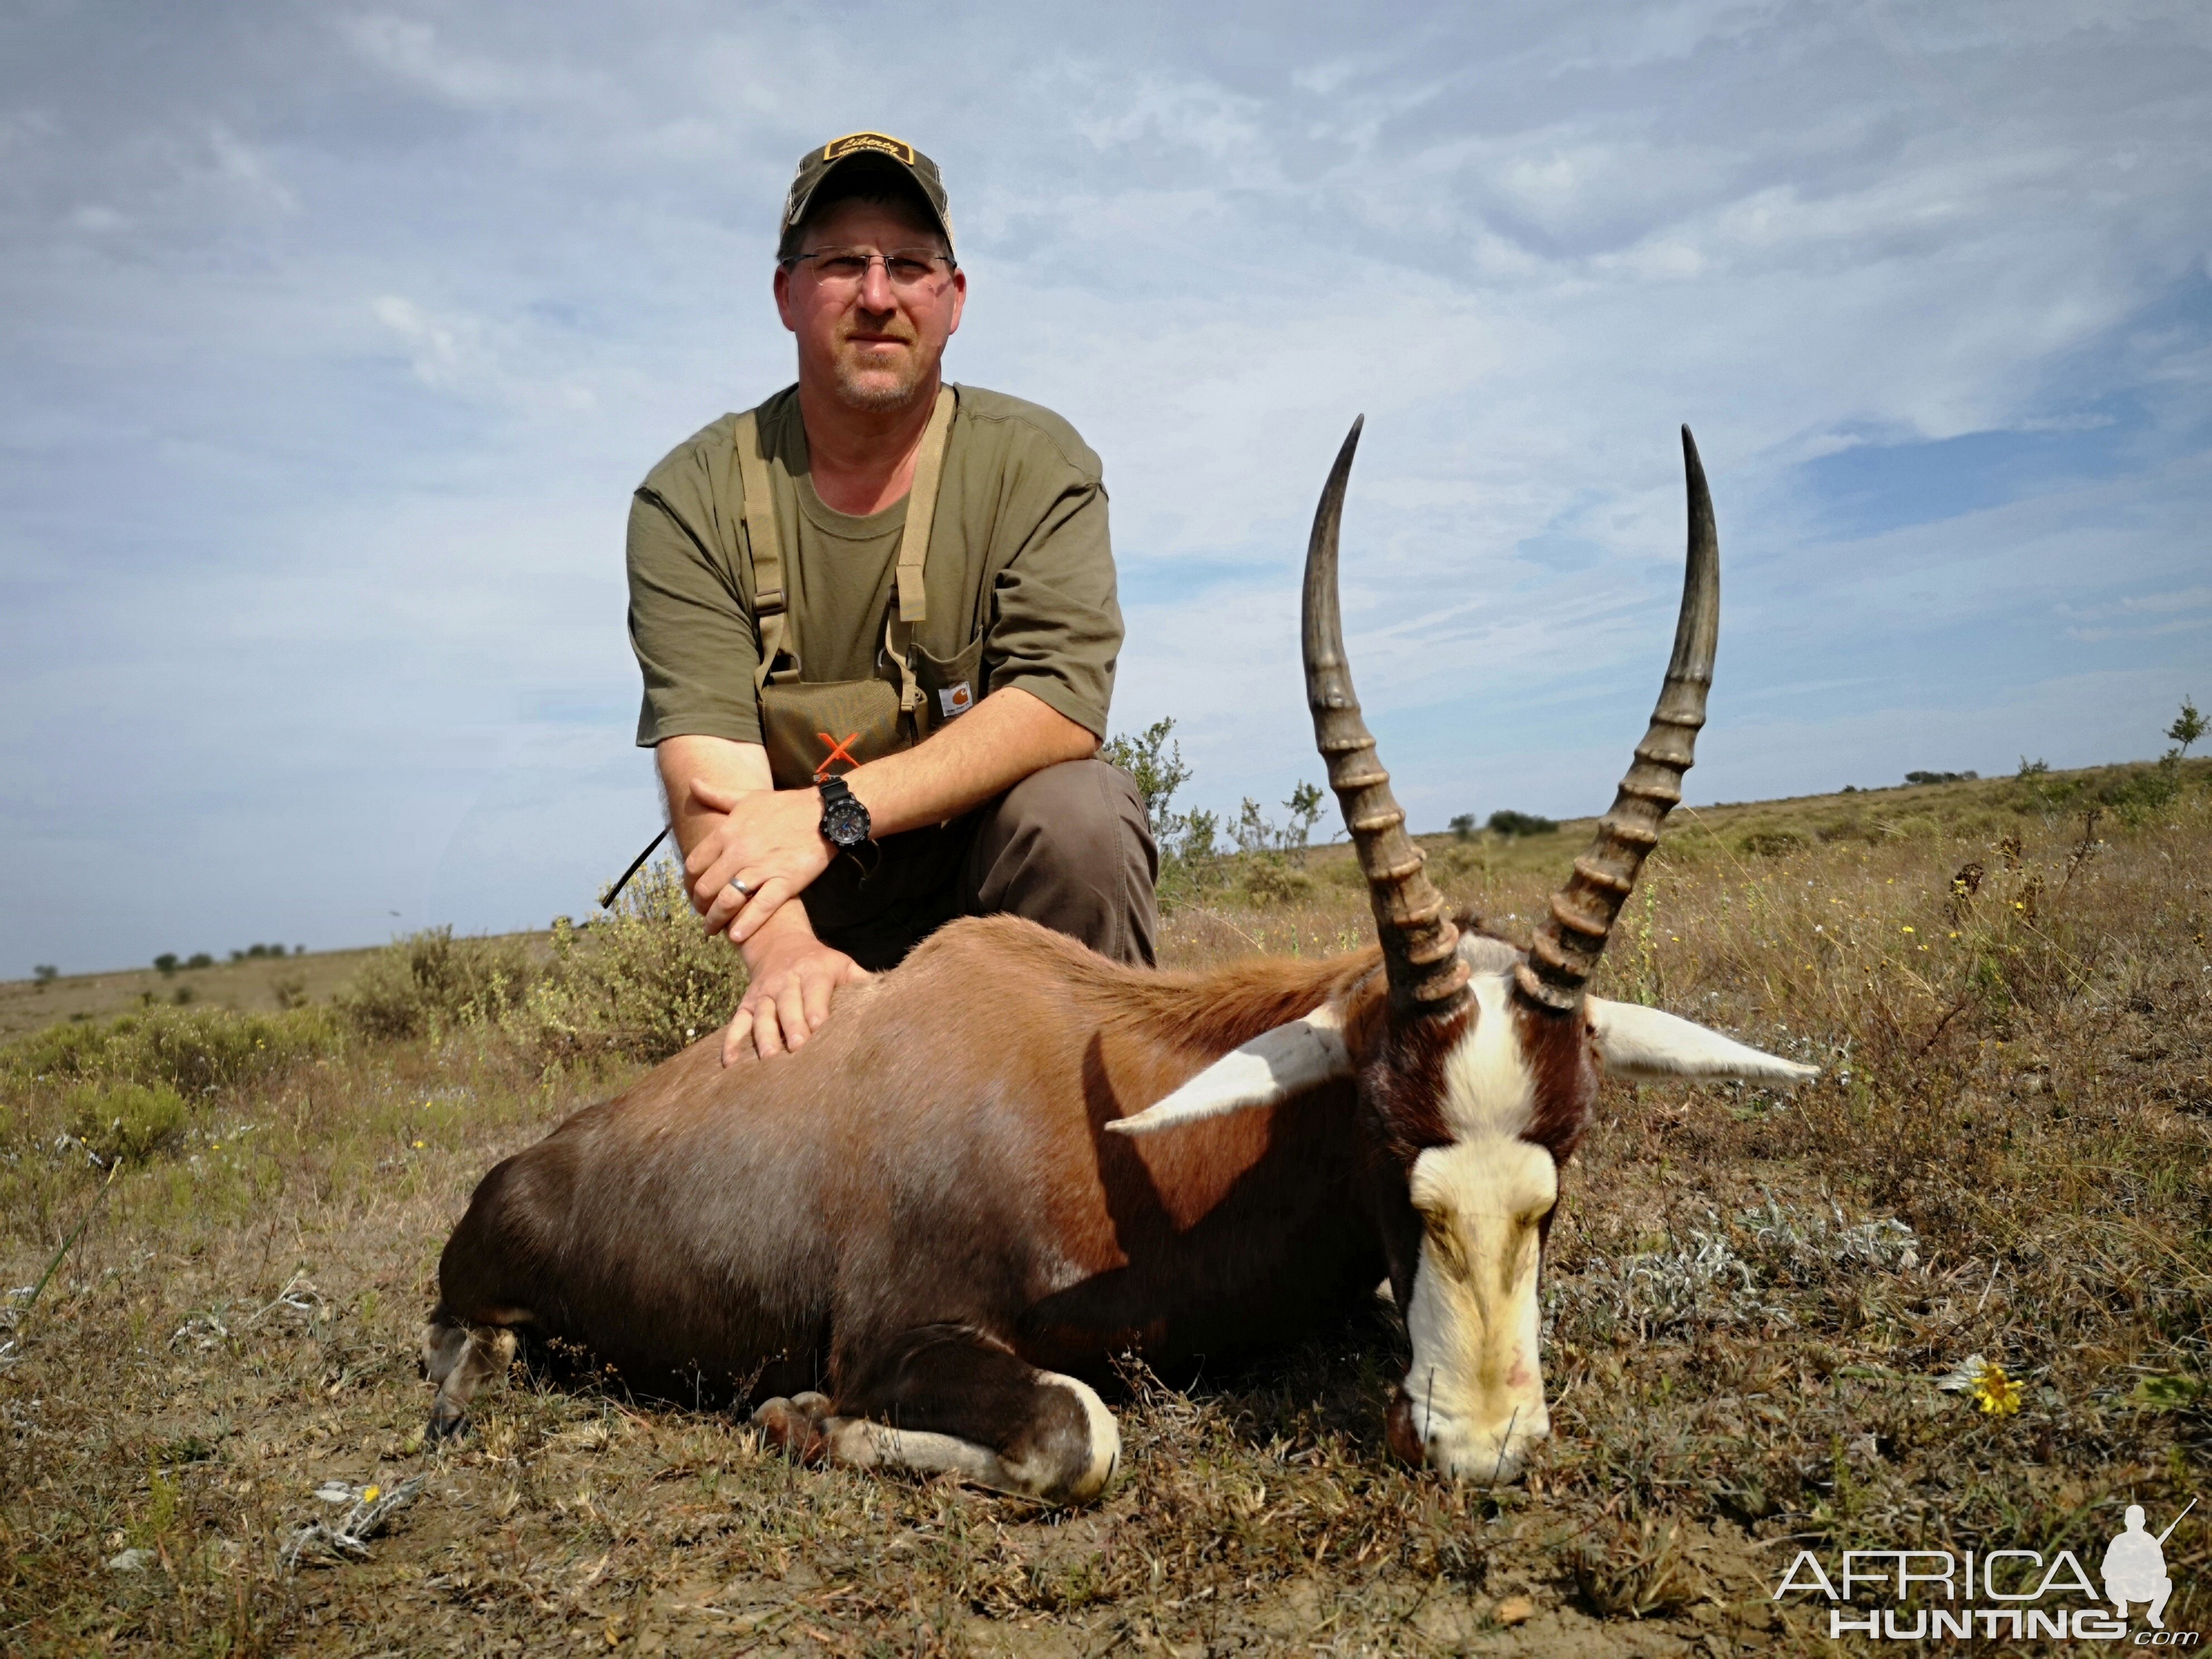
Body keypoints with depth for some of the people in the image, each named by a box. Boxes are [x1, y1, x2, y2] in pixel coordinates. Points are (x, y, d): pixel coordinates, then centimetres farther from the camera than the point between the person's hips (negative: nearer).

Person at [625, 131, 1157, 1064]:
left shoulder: (1035, 464, -7)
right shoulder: (690, 500, -7)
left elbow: (1065, 702, -21)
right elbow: (706, 752, -20)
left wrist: (837, 810, -32)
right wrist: (783, 952, -39)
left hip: (1011, 881, 0)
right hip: (823, 928, 1)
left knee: (1071, 810, -30)